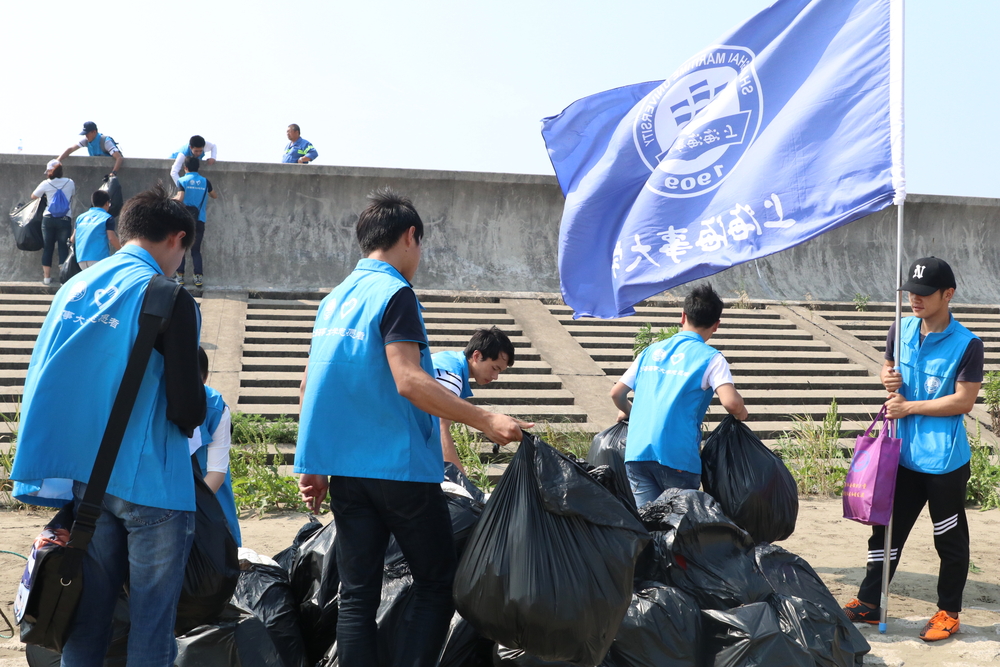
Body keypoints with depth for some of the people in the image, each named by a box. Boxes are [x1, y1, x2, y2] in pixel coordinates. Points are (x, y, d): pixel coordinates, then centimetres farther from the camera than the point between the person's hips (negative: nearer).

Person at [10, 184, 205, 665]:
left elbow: (44, 378, 13)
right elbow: (188, 409, -15)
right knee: (151, 617, 3)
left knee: (89, 612, 14)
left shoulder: (74, 287, 7)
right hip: (148, 481, -6)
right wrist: (189, 421, 7)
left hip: (81, 476, 6)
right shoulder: (168, 299, -13)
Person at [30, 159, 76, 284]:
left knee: (48, 248, 7)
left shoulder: (46, 184, -1)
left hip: (48, 219, 0)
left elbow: (33, 196, 14)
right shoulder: (70, 183, 1)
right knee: (63, 247, 2)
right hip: (65, 220, 0)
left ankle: (46, 276, 9)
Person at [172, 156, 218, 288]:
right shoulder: (205, 181, 5)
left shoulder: (182, 181, -4)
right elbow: (215, 196, 19)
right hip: (199, 220, 2)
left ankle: (180, 276, 5)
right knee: (196, 249, 8)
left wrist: (173, 199, 6)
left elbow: (180, 198, -15)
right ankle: (198, 277, -2)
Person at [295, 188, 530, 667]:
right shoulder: (394, 294, -10)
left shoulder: (334, 299, 14)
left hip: (346, 472, 7)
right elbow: (409, 382, -21)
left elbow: (309, 387, 15)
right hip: (401, 467, -7)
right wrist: (486, 421, -21)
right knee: (436, 586, 5)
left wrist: (312, 467, 19)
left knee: (356, 595, 7)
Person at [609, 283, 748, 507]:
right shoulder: (710, 357, 2)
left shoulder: (651, 351, 17)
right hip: (677, 455, -4)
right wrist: (741, 413, 10)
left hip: (636, 452, 4)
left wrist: (629, 412, 39)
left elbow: (617, 393, 18)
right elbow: (731, 402, -13)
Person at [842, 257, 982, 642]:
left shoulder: (967, 344, -14)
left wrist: (910, 407, -17)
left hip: (944, 461, -5)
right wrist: (888, 378, -7)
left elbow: (964, 400, -17)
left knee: (950, 539, 9)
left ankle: (949, 612, 23)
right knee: (886, 529, 12)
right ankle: (869, 603, 22)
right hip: (903, 453, 6)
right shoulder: (901, 331, 2)